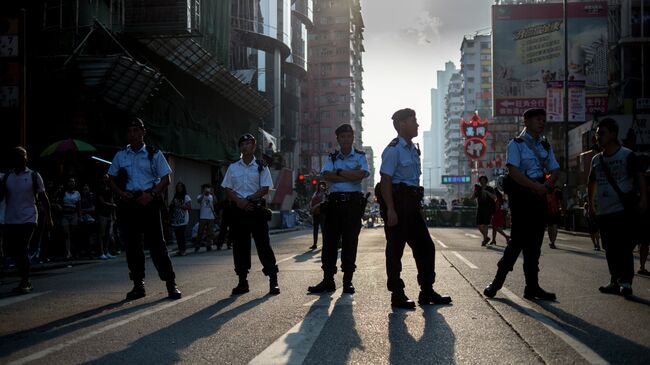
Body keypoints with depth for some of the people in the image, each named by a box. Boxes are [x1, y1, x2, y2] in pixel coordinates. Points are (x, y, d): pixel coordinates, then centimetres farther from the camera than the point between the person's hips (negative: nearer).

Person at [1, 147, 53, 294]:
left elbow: (43, 198, 2)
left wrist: (48, 218, 1)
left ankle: (25, 282, 1)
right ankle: (25, 280, 20)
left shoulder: (33, 176, -1)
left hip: (28, 219, -4)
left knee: (22, 250, -9)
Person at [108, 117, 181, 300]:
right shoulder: (120, 155, 12)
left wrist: (151, 195, -13)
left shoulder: (154, 154, 4)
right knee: (132, 245, 6)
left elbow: (165, 179, 2)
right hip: (128, 203, 3)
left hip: (148, 202, -3)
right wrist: (121, 193, -6)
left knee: (157, 243, -6)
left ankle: (171, 284, -1)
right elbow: (112, 180, 15)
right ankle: (138, 285, 15)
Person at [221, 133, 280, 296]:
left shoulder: (261, 167, 4)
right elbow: (227, 189, 8)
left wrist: (248, 199, -14)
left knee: (263, 243, -5)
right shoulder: (233, 168, 12)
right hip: (238, 209, 3)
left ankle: (273, 281, -3)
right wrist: (239, 201, -10)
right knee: (239, 245, 4)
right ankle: (242, 281, 13)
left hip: (256, 207, -3)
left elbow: (265, 189, -3)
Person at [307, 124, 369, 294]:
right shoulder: (332, 157, 14)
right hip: (334, 201, 2)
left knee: (350, 242, 1)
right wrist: (351, 175, -9)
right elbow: (326, 175, -4)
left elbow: (362, 174, -11)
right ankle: (328, 280, 5)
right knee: (329, 240, 0)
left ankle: (348, 281, 7)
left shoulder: (360, 156, 9)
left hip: (353, 202, -2)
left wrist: (339, 172, -7)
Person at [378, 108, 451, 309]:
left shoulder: (413, 149, 17)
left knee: (426, 246, 10)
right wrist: (390, 210, -22)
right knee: (395, 249, 0)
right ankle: (397, 295, 8)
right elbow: (385, 180, -16)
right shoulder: (393, 150, -11)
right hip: (397, 201, -9)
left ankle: (427, 292, 19)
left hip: (412, 203, 9)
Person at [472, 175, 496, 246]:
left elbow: (494, 197, -15)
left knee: (485, 225, -12)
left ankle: (484, 240, -2)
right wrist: (475, 191, -14)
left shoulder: (490, 189, -1)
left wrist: (487, 192, -26)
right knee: (479, 225, 0)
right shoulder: (478, 189, 9)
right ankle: (486, 238, 20)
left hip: (488, 209, -4)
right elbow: (473, 197, 4)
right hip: (480, 209, 4)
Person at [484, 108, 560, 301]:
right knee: (520, 238, -9)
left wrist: (546, 185, -8)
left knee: (534, 241, 6)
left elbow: (554, 170, 12)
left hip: (540, 196, 6)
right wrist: (535, 186, -19)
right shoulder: (516, 144, -2)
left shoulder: (545, 146, 17)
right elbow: (514, 171, -14)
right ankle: (498, 281, 2)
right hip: (521, 195, -6)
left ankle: (532, 287, 9)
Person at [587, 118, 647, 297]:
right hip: (603, 211, 5)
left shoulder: (627, 155, -2)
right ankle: (616, 281, 18)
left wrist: (643, 198, -12)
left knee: (625, 246, -8)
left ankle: (626, 281, -3)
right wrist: (591, 202, 19)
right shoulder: (596, 159, 13)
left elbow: (639, 177, -3)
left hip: (625, 209, -5)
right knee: (610, 249, 9)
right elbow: (592, 183, 24)